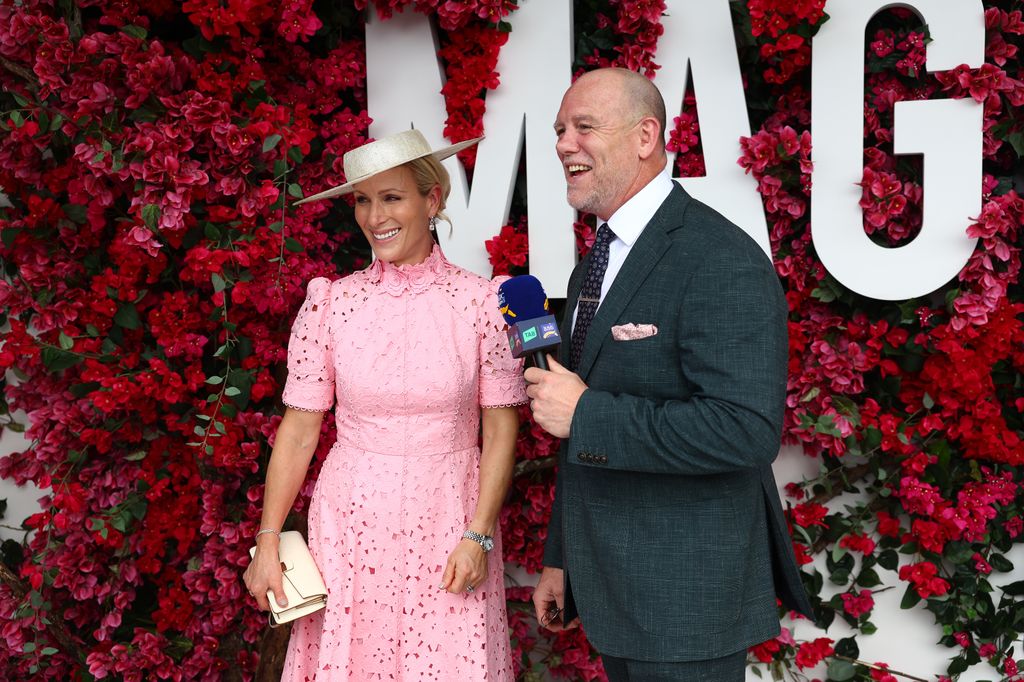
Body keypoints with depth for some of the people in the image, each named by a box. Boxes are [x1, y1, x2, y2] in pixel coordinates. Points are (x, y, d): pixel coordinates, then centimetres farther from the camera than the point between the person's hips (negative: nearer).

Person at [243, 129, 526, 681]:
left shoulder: (481, 302, -5)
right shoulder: (330, 303, -3)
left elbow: (501, 429, -2)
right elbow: (299, 428, 0)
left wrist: (479, 536, -8)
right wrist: (267, 541, -1)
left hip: (448, 527, -1)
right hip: (351, 525, 1)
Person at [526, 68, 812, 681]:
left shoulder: (723, 262, -18)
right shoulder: (593, 266, 11)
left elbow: (747, 430, -28)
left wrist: (585, 413, -23)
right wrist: (561, 559, 18)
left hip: (686, 592, -8)